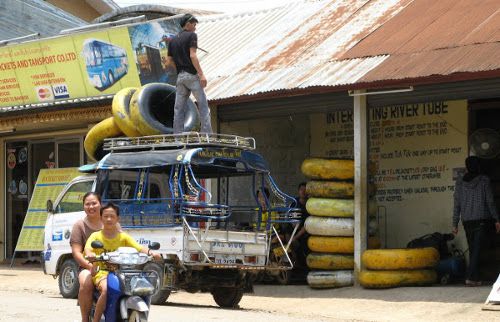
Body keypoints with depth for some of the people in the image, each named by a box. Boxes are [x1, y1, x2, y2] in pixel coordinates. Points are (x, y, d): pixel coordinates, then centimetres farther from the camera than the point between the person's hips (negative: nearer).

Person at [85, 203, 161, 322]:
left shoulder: (124, 237, 12)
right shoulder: (96, 236, 7)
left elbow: (139, 248, -1)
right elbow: (88, 248, -11)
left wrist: (150, 252, -23)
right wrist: (90, 254, -36)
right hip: (101, 272, -3)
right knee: (106, 289, -34)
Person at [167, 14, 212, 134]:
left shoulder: (173, 40, 17)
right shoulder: (191, 35, -3)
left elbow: (169, 62, 13)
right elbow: (192, 56, -15)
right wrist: (201, 74, -18)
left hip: (180, 76, 6)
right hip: (192, 75, -6)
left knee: (179, 109, 4)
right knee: (203, 106, -4)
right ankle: (206, 133, -13)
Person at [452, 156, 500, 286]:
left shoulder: (460, 182, 3)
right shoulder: (484, 180, -4)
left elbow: (456, 204, 4)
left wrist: (455, 224, 8)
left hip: (467, 221, 3)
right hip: (482, 219, -3)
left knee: (472, 249, 13)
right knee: (477, 249, -7)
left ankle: (475, 278, 13)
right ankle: (470, 277, -20)